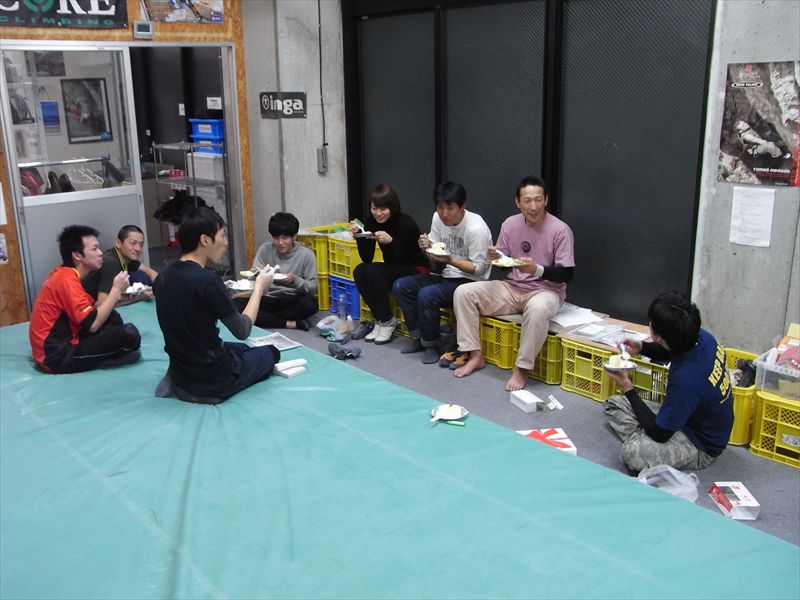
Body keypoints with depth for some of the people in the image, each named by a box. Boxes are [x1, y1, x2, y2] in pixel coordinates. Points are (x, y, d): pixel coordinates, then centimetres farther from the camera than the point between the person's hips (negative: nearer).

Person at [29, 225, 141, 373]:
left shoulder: (63, 274, 11)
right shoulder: (67, 280, -18)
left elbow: (88, 310, 14)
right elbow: (92, 324, -22)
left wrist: (114, 295, 0)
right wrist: (116, 290, -13)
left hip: (60, 344, 10)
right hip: (57, 356, -10)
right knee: (130, 334, -21)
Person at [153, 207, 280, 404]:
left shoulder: (164, 276, -3)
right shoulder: (207, 280, -27)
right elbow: (242, 331, -15)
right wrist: (259, 287, -4)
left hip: (181, 373, 7)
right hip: (213, 381, -6)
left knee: (244, 349, 33)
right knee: (270, 352, 22)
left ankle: (181, 384, 14)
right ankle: (215, 389, 7)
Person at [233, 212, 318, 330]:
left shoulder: (307, 255, -5)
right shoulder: (265, 249, 0)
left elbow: (313, 288, -7)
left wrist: (295, 280, -27)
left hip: (293, 302, -2)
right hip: (269, 300, 2)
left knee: (310, 304, -36)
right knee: (236, 304, -25)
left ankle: (264, 319, -16)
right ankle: (289, 323, -23)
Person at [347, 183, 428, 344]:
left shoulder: (405, 223, -21)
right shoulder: (371, 222, -5)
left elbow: (403, 258, -20)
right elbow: (367, 259, -7)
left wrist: (390, 241, -37)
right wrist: (358, 235, -21)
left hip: (416, 270, -6)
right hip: (394, 270, 6)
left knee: (374, 272, -29)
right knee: (359, 271, -22)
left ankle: (388, 321, -12)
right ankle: (380, 319, -10)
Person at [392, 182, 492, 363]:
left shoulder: (476, 228, -22)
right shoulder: (438, 218, -2)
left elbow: (478, 269, -17)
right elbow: (436, 260, 8)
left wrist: (450, 260, -29)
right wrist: (428, 248, -15)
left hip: (471, 282, -8)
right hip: (446, 275, 8)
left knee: (426, 294, -29)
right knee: (400, 286, -5)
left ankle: (431, 344, -7)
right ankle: (417, 337, 6)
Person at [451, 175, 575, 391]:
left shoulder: (560, 230, -14)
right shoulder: (510, 224, -1)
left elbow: (567, 274, -14)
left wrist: (537, 269, -30)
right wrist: (496, 258, -13)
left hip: (546, 291, -5)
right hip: (512, 288, 5)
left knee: (537, 308, -41)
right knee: (463, 292, -10)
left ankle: (521, 369, -24)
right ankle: (475, 355, -5)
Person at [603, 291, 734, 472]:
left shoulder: (686, 381, -38)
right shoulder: (702, 337, -14)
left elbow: (660, 434, -21)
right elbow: (669, 351, 14)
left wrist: (628, 389, -15)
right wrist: (641, 347, -6)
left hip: (701, 446, -9)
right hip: (687, 417, 9)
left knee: (632, 453, -35)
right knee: (613, 404, 7)